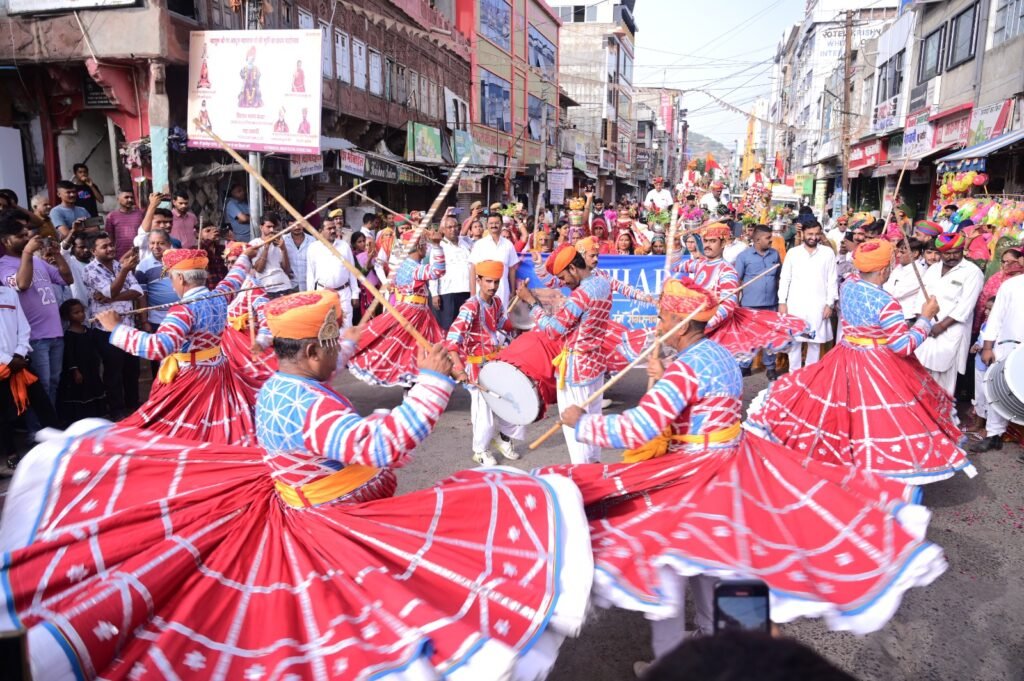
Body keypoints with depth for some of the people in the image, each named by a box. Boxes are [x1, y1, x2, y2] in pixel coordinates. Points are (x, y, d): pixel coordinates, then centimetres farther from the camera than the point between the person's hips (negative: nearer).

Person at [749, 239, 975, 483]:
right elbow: (905, 346, -18)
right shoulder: (886, 303, -24)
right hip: (877, 369, -7)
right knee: (881, 417, 5)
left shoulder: (848, 284, -5)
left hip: (845, 360, 7)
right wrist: (926, 317, -8)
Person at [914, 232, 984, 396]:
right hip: (926, 328, 5)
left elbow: (965, 305, -13)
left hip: (951, 332, -5)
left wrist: (942, 325, -16)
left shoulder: (972, 272, -5)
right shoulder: (933, 268, 14)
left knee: (944, 373, -3)